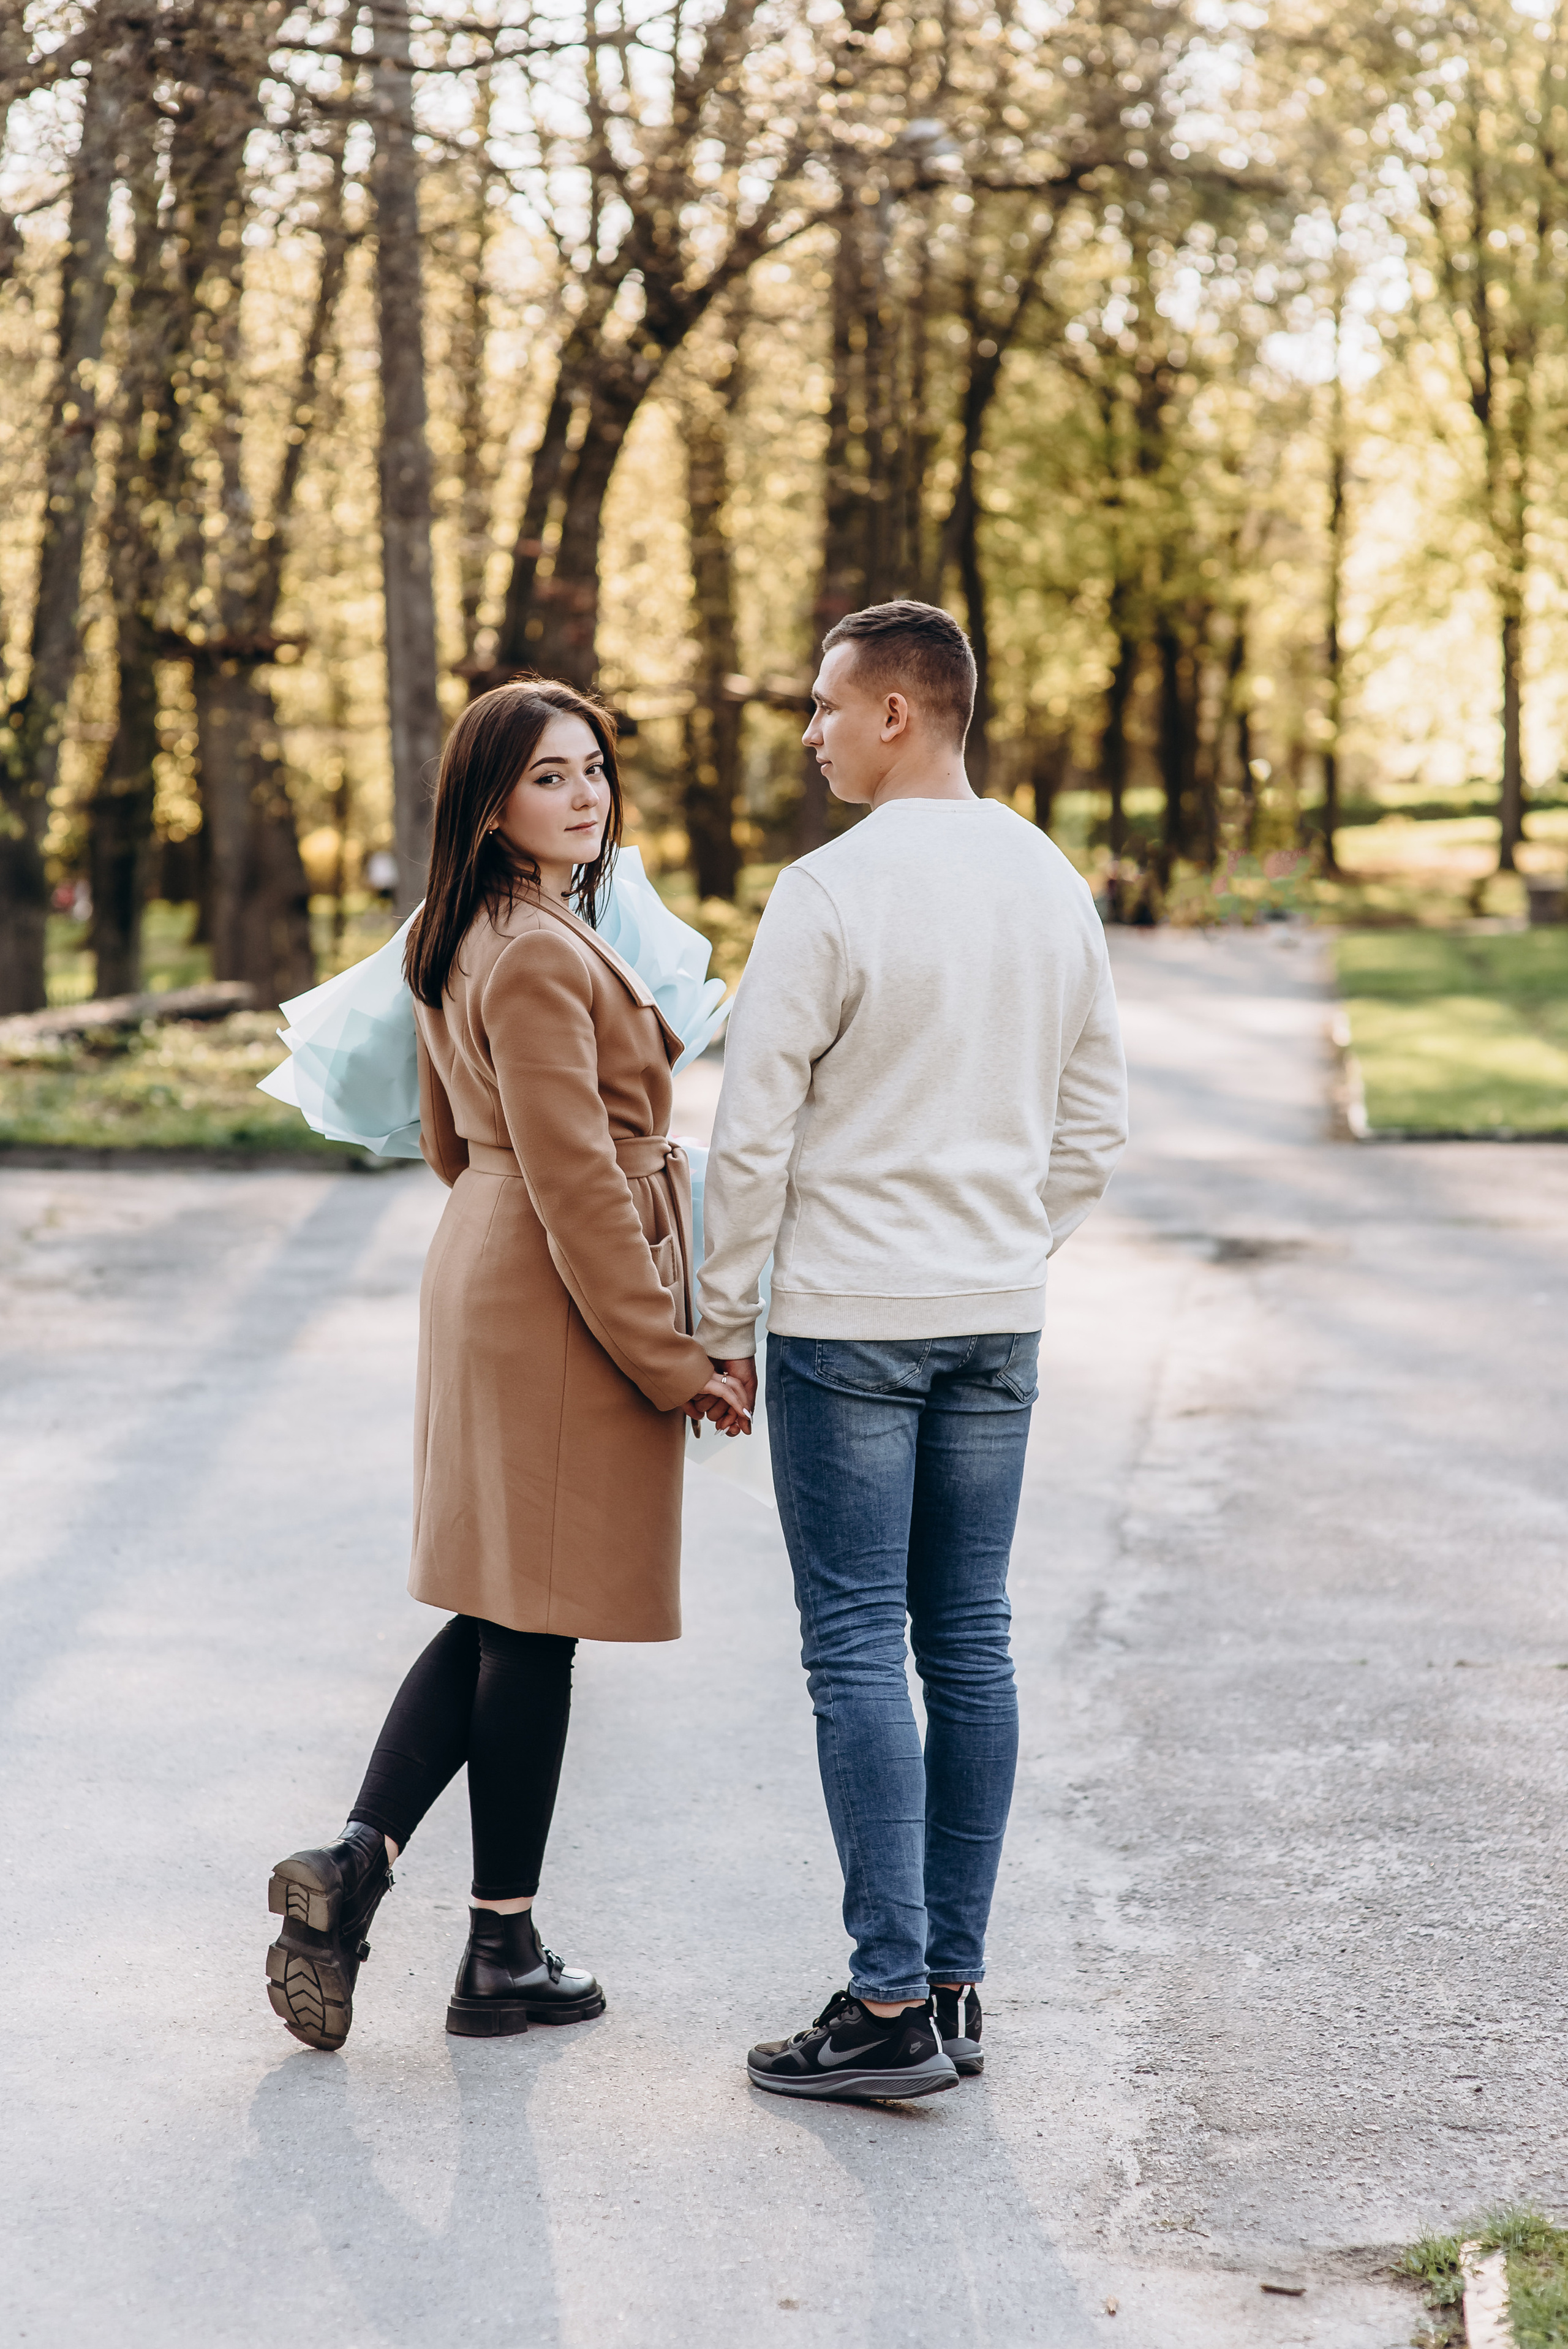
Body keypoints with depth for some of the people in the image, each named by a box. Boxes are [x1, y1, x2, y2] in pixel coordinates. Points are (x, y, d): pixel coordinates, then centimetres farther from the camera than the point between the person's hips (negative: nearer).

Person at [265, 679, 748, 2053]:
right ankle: (504, 1955, 9)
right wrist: (671, 1358, -17)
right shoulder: (540, 957, -18)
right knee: (536, 1626, 0)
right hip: (570, 1307, -10)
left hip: (485, 1279, 10)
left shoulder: (462, 947, 14)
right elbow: (575, 1179, -21)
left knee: (499, 1616, 14)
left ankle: (355, 1861, 0)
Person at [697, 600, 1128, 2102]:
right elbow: (1094, 1121, 13)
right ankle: (954, 1980, 16)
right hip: (1000, 1320, 6)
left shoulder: (832, 891, -13)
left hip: (849, 1317, -6)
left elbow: (754, 1133, -12)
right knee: (969, 1643, 10)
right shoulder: (1053, 885, 7)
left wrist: (720, 1322, -3)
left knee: (857, 1650, -3)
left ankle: (893, 2007, -3)